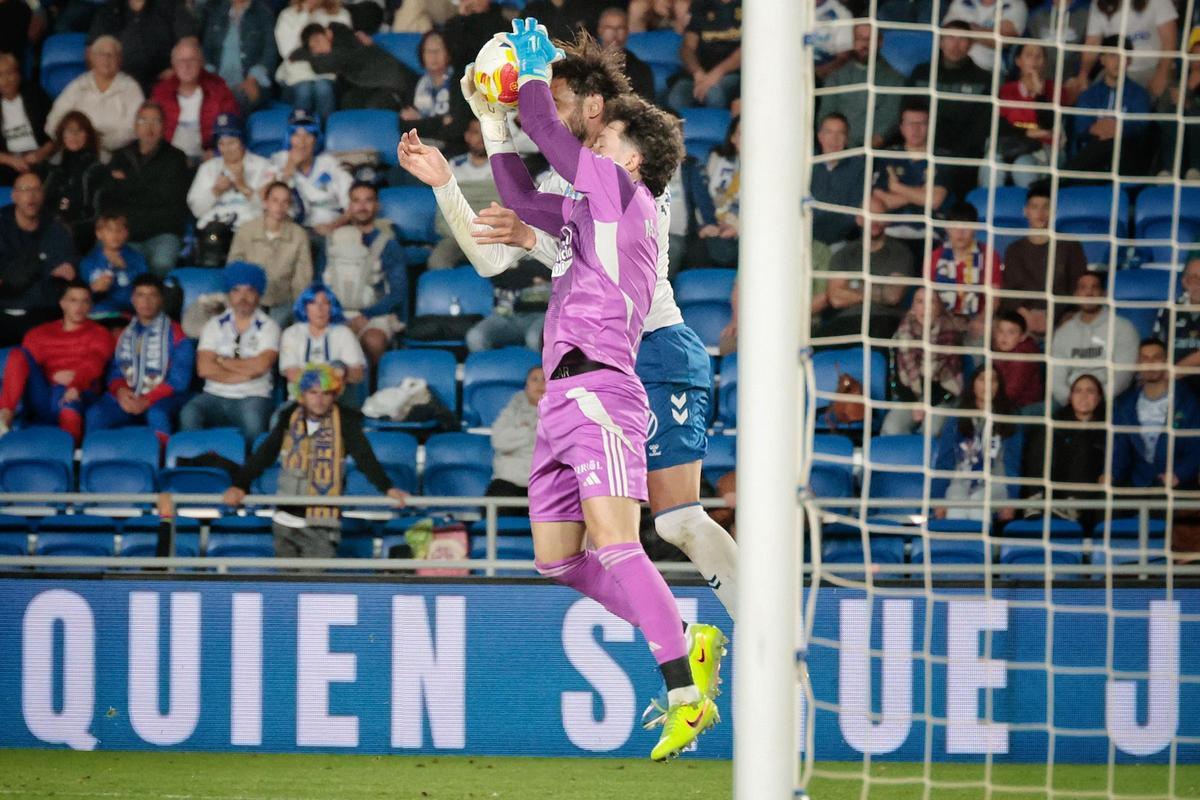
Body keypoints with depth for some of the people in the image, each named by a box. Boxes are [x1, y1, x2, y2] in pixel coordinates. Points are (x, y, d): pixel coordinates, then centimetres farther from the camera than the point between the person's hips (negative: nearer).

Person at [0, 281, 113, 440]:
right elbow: (28, 361, 9)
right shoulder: (40, 334, 24)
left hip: (76, 393, -3)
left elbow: (93, 364, -6)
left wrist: (75, 385, -28)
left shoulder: (99, 334, 13)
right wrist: (53, 376, -11)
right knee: (18, 355, -20)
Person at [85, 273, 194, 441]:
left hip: (163, 398, -3)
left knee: (157, 414, -40)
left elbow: (178, 380, -6)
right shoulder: (125, 335, 17)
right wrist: (120, 391, -12)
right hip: (127, 397, 4)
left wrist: (147, 401, -19)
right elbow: (115, 372, 14)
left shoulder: (176, 335, 2)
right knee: (96, 414, -28)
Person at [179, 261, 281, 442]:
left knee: (253, 419, -37)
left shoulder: (268, 326, 6)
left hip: (253, 397, -2)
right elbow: (204, 368, -2)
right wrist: (245, 373, -6)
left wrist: (222, 361, 0)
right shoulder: (215, 325, 11)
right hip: (216, 396, 2)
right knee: (189, 414, -30)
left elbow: (260, 366, -10)